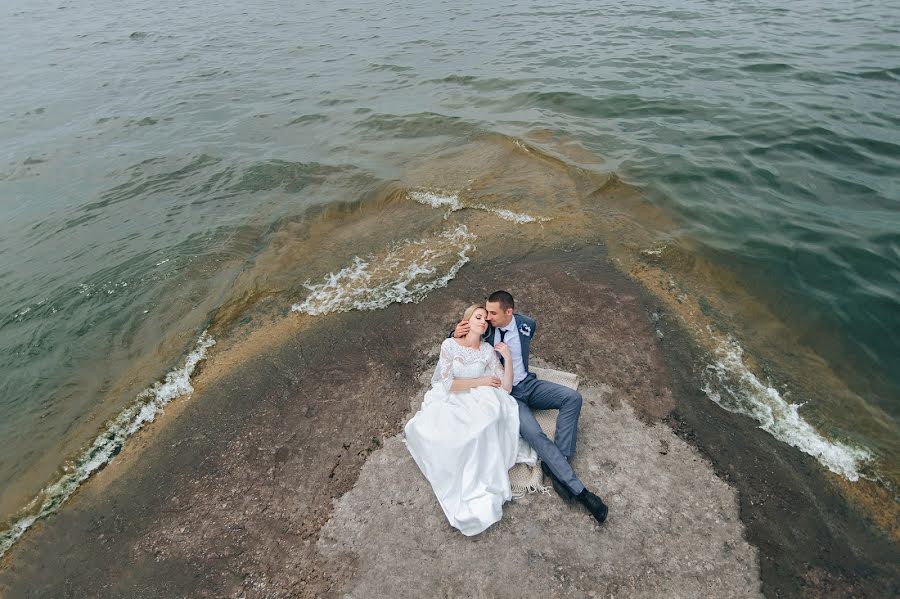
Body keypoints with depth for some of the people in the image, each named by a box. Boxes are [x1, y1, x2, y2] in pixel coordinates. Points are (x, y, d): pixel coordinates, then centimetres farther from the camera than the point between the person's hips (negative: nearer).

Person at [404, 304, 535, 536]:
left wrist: (508, 358, -10)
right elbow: (448, 384, -12)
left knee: (484, 427, -34)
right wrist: (481, 381, -9)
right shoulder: (450, 345, -2)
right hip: (448, 401, -2)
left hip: (476, 402, 2)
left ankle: (478, 489, -23)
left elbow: (506, 388, 0)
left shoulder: (488, 350, 6)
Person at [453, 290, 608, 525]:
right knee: (534, 434, -26)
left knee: (572, 397, -19)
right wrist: (456, 334, -19)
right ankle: (579, 490, -18)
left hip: (527, 384, 4)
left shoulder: (527, 325, -4)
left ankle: (557, 464, -17)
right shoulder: (486, 327, -9)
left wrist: (506, 350, 0)